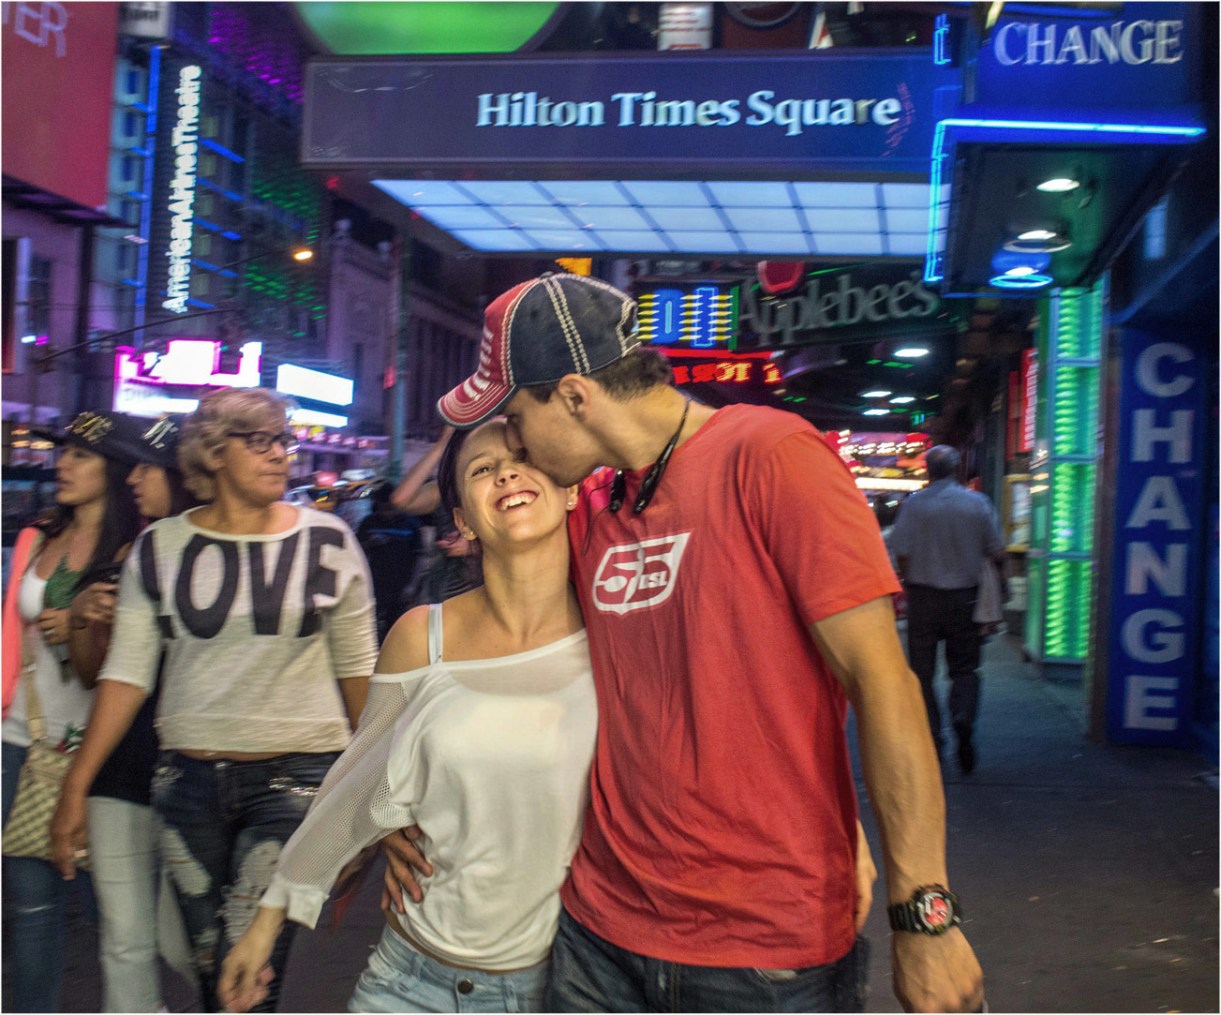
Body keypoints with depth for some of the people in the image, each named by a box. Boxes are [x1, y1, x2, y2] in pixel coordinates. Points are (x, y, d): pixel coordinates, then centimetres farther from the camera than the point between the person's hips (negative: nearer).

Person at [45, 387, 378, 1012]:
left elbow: (357, 668, 6)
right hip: (189, 778, 3)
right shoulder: (160, 548, 4)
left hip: (295, 776, -2)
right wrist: (77, 782, -3)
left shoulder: (326, 542, 0)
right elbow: (128, 672, 3)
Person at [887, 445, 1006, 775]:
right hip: (964, 596, 1)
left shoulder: (914, 504, -7)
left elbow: (901, 553, -8)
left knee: (922, 670, 8)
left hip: (923, 596, -1)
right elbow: (997, 555, -1)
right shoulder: (978, 503, -3)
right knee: (964, 667, 13)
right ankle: (963, 721, -10)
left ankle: (931, 738, 7)